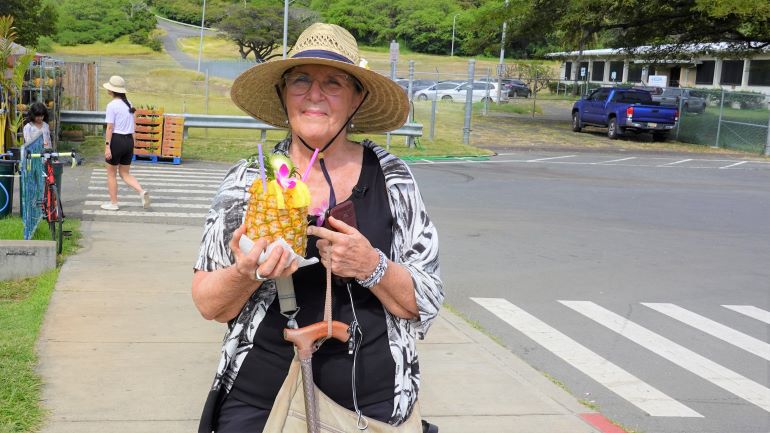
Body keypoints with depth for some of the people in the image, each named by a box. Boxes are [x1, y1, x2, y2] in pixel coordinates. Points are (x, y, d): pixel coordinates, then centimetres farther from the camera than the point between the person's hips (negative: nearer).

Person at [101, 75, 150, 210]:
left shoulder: (112, 105, -12)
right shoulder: (128, 104, 9)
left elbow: (110, 128, -15)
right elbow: (133, 127, 11)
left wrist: (107, 146, -14)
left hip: (116, 140, -7)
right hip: (129, 140, 7)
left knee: (111, 174, 9)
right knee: (125, 174, 14)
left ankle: (113, 203, 15)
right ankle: (142, 192, -8)